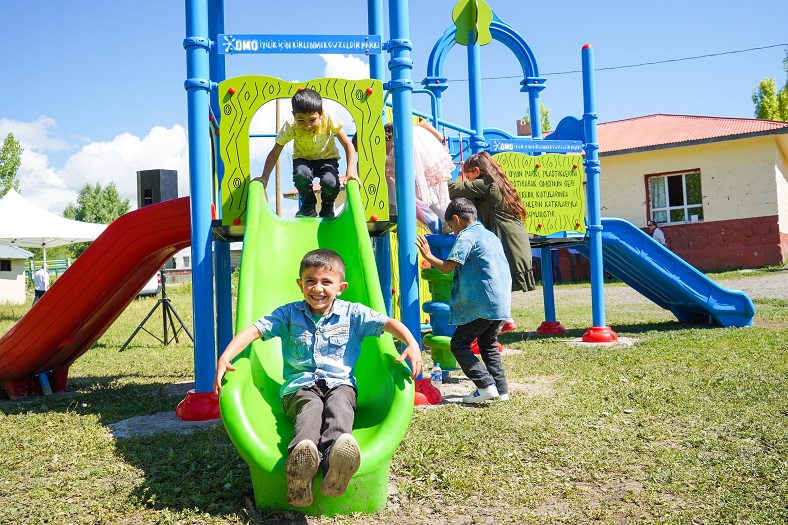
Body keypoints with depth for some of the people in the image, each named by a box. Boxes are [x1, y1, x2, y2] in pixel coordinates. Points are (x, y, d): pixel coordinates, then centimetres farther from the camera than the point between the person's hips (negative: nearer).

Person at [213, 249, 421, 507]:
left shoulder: (352, 313, 8)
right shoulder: (289, 314, 10)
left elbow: (389, 323, 2)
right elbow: (254, 330, 2)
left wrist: (412, 344, -17)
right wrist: (225, 357, -14)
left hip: (340, 383, 0)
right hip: (300, 386, 0)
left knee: (339, 407, -36)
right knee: (310, 409, -35)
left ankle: (335, 461, -67)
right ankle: (301, 461, -68)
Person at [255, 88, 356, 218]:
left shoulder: (330, 119, -29)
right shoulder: (290, 127, -27)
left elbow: (348, 145, -24)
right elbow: (274, 153, -18)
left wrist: (351, 172, -36)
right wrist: (264, 178, -30)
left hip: (327, 158, 0)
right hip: (303, 159, 1)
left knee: (330, 182, -31)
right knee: (301, 175, -34)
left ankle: (327, 208, 6)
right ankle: (308, 207, -2)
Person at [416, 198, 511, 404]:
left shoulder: (466, 237, -8)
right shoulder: (491, 235, 19)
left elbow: (447, 267, -16)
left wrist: (427, 255, -3)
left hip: (481, 305, -9)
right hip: (500, 302, 9)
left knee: (459, 344, 0)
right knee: (488, 344, 21)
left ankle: (486, 385, -9)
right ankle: (501, 389, 18)